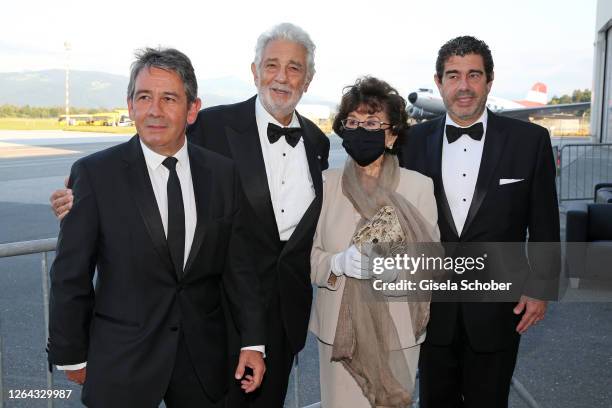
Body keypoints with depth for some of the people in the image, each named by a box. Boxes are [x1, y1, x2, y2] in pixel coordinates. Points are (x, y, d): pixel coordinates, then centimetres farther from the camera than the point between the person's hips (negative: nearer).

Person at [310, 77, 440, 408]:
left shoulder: (419, 186, -2)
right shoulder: (326, 184, 1)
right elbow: (308, 256, 1)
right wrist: (339, 262, -19)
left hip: (397, 328, 0)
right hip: (339, 327, 1)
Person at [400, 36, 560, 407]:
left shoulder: (530, 140, -6)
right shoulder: (415, 140, -2)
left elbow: (544, 224, 0)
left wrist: (540, 288, -1)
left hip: (498, 307, -1)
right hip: (431, 307, 2)